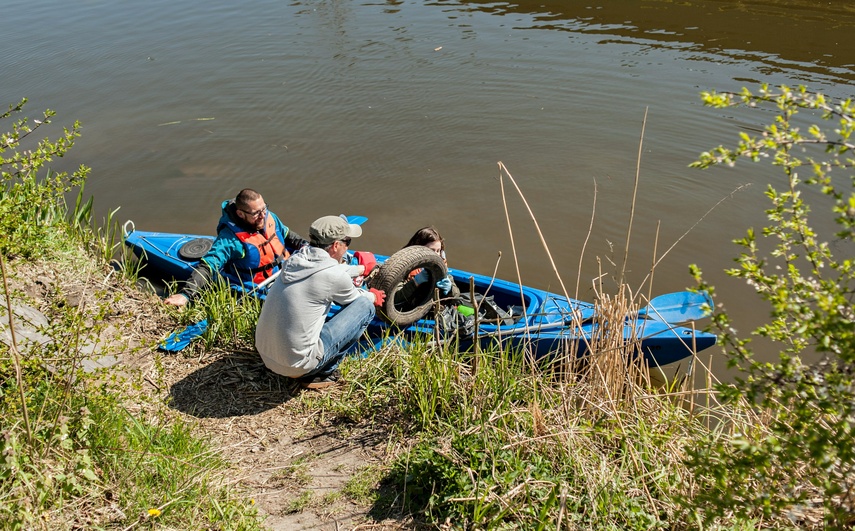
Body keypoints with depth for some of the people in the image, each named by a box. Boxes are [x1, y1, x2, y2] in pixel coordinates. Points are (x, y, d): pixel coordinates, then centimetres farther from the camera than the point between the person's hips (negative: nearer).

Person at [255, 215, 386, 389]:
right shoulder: (334, 276, -17)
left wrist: (362, 269, 38)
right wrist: (373, 297, 28)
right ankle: (324, 372, 6)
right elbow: (352, 298, 6)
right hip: (297, 366, -7)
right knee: (366, 305, 0)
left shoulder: (295, 259, 2)